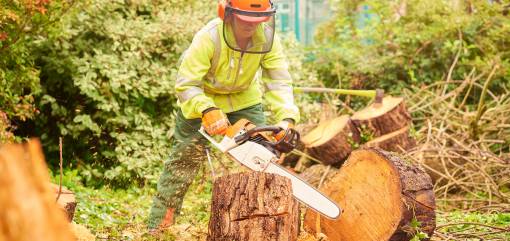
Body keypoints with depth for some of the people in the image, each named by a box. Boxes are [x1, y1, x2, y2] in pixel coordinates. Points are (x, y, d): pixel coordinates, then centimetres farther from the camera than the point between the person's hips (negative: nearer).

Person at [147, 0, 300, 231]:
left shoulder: (267, 38, -25)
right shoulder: (208, 38, -36)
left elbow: (279, 81, -25)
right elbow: (186, 84, -36)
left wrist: (286, 117, -41)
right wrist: (207, 111, -52)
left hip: (244, 97, 3)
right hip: (202, 98, -3)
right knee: (184, 159, -2)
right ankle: (157, 227, 6)